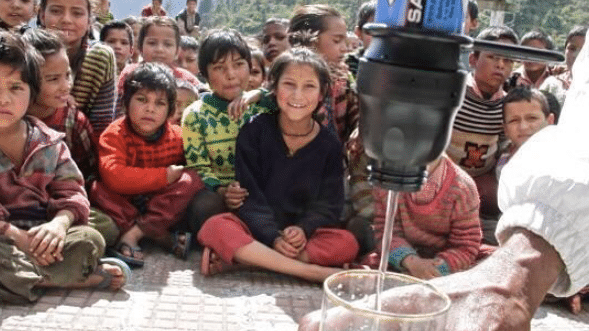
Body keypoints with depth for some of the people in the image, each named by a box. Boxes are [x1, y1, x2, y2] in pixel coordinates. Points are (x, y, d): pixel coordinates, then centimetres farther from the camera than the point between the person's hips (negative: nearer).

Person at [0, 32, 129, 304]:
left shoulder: (49, 142, 7)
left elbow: (72, 192, 3)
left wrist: (59, 223, -19)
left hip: (41, 237, 3)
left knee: (90, 240, -19)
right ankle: (80, 275, -22)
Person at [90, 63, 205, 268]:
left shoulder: (177, 137, -4)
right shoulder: (115, 134, -15)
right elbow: (114, 177, -32)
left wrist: (185, 175, -13)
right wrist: (167, 174, -28)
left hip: (163, 209, 2)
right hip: (125, 204, -2)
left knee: (192, 180, -22)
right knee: (99, 189, -29)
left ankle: (131, 235, -25)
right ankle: (166, 239, -30)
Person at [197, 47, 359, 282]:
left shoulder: (330, 145, 2)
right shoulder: (254, 131, -2)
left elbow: (328, 204, -1)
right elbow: (249, 197, -7)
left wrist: (303, 230, -22)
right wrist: (274, 237, -22)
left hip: (304, 235, 2)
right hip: (257, 229, -1)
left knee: (347, 244, -27)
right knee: (215, 228, -31)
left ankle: (238, 256, -29)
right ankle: (312, 272, -34)